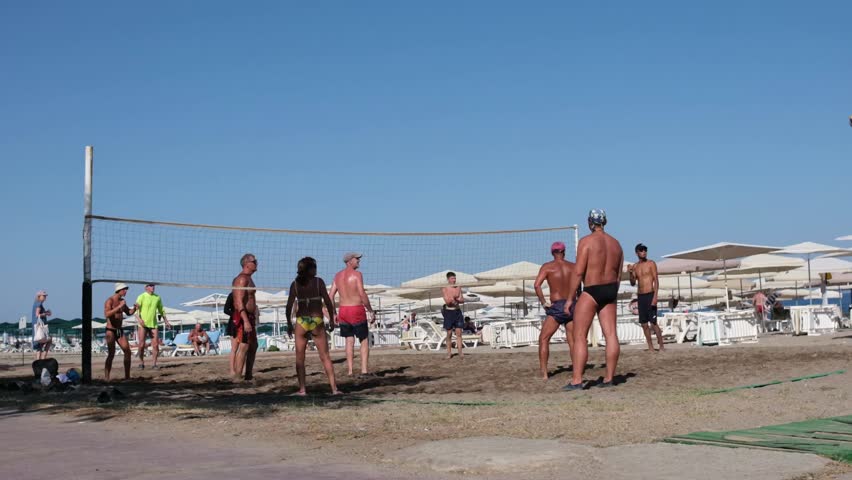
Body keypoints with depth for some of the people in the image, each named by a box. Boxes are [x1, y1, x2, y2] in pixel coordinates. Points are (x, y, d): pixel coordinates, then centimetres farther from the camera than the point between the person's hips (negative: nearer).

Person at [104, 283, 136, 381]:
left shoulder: (122, 301, 10)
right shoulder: (110, 301, -13)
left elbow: (128, 313, 23)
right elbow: (107, 314, -29)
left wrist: (134, 308, 3)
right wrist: (119, 306, -30)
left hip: (120, 331, 7)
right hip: (111, 331, -7)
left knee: (128, 352, 1)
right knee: (111, 354, -11)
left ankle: (127, 376, 8)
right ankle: (106, 378, -6)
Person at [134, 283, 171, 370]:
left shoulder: (157, 297, 11)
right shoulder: (142, 296, -3)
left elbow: (161, 310, 23)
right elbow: (136, 308, -13)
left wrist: (166, 321, 24)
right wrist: (138, 318, -29)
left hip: (153, 324, 4)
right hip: (143, 324, -4)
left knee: (156, 345, -3)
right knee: (141, 345, -2)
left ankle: (154, 364, 6)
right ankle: (141, 363, 14)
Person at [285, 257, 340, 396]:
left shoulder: (295, 284, 2)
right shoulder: (318, 282, -2)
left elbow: (289, 305, -1)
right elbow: (328, 301, -6)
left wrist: (289, 323, 8)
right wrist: (331, 319, 3)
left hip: (301, 322, 1)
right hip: (317, 321, -1)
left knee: (300, 358, 11)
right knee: (325, 357, 5)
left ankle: (302, 389, 8)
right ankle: (334, 388, 2)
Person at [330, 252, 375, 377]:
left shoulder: (338, 276, 9)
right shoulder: (357, 274, -11)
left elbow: (330, 295, 8)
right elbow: (362, 295, -17)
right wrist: (371, 311, -10)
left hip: (343, 311, 5)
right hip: (357, 311, -5)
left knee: (349, 341, 13)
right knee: (364, 341, 5)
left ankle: (350, 371, 7)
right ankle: (364, 370, -5)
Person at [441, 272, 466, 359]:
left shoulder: (458, 288, 7)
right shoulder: (444, 289, -4)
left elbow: (462, 300, 4)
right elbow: (447, 302, -13)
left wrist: (457, 300, -17)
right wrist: (457, 300, -26)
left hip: (457, 311, 3)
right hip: (449, 312, -3)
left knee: (459, 333, -1)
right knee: (449, 333, 3)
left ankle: (460, 352, -1)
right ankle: (449, 353, 11)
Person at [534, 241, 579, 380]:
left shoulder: (548, 267, -2)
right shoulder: (573, 267, 7)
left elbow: (537, 285, -16)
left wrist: (543, 302, -9)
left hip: (557, 307, -3)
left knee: (544, 339, 5)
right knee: (572, 341, 13)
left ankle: (544, 373, -4)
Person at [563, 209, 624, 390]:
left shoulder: (586, 241, -11)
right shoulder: (615, 243, 11)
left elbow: (578, 272, -16)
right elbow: (618, 275, 13)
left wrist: (570, 298, -12)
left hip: (591, 292, -7)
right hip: (610, 290, 7)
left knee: (579, 336, -5)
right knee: (611, 334, 6)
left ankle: (577, 380, -10)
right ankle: (609, 378, 9)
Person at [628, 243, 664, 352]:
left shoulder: (651, 263, -2)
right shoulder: (635, 266, 11)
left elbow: (656, 280, -7)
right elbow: (633, 283, 11)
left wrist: (655, 296, -17)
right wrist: (630, 273, -8)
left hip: (650, 295, -5)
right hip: (640, 296, 5)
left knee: (653, 322, -11)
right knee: (644, 323, 4)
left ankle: (661, 347, -4)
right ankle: (650, 348, 11)